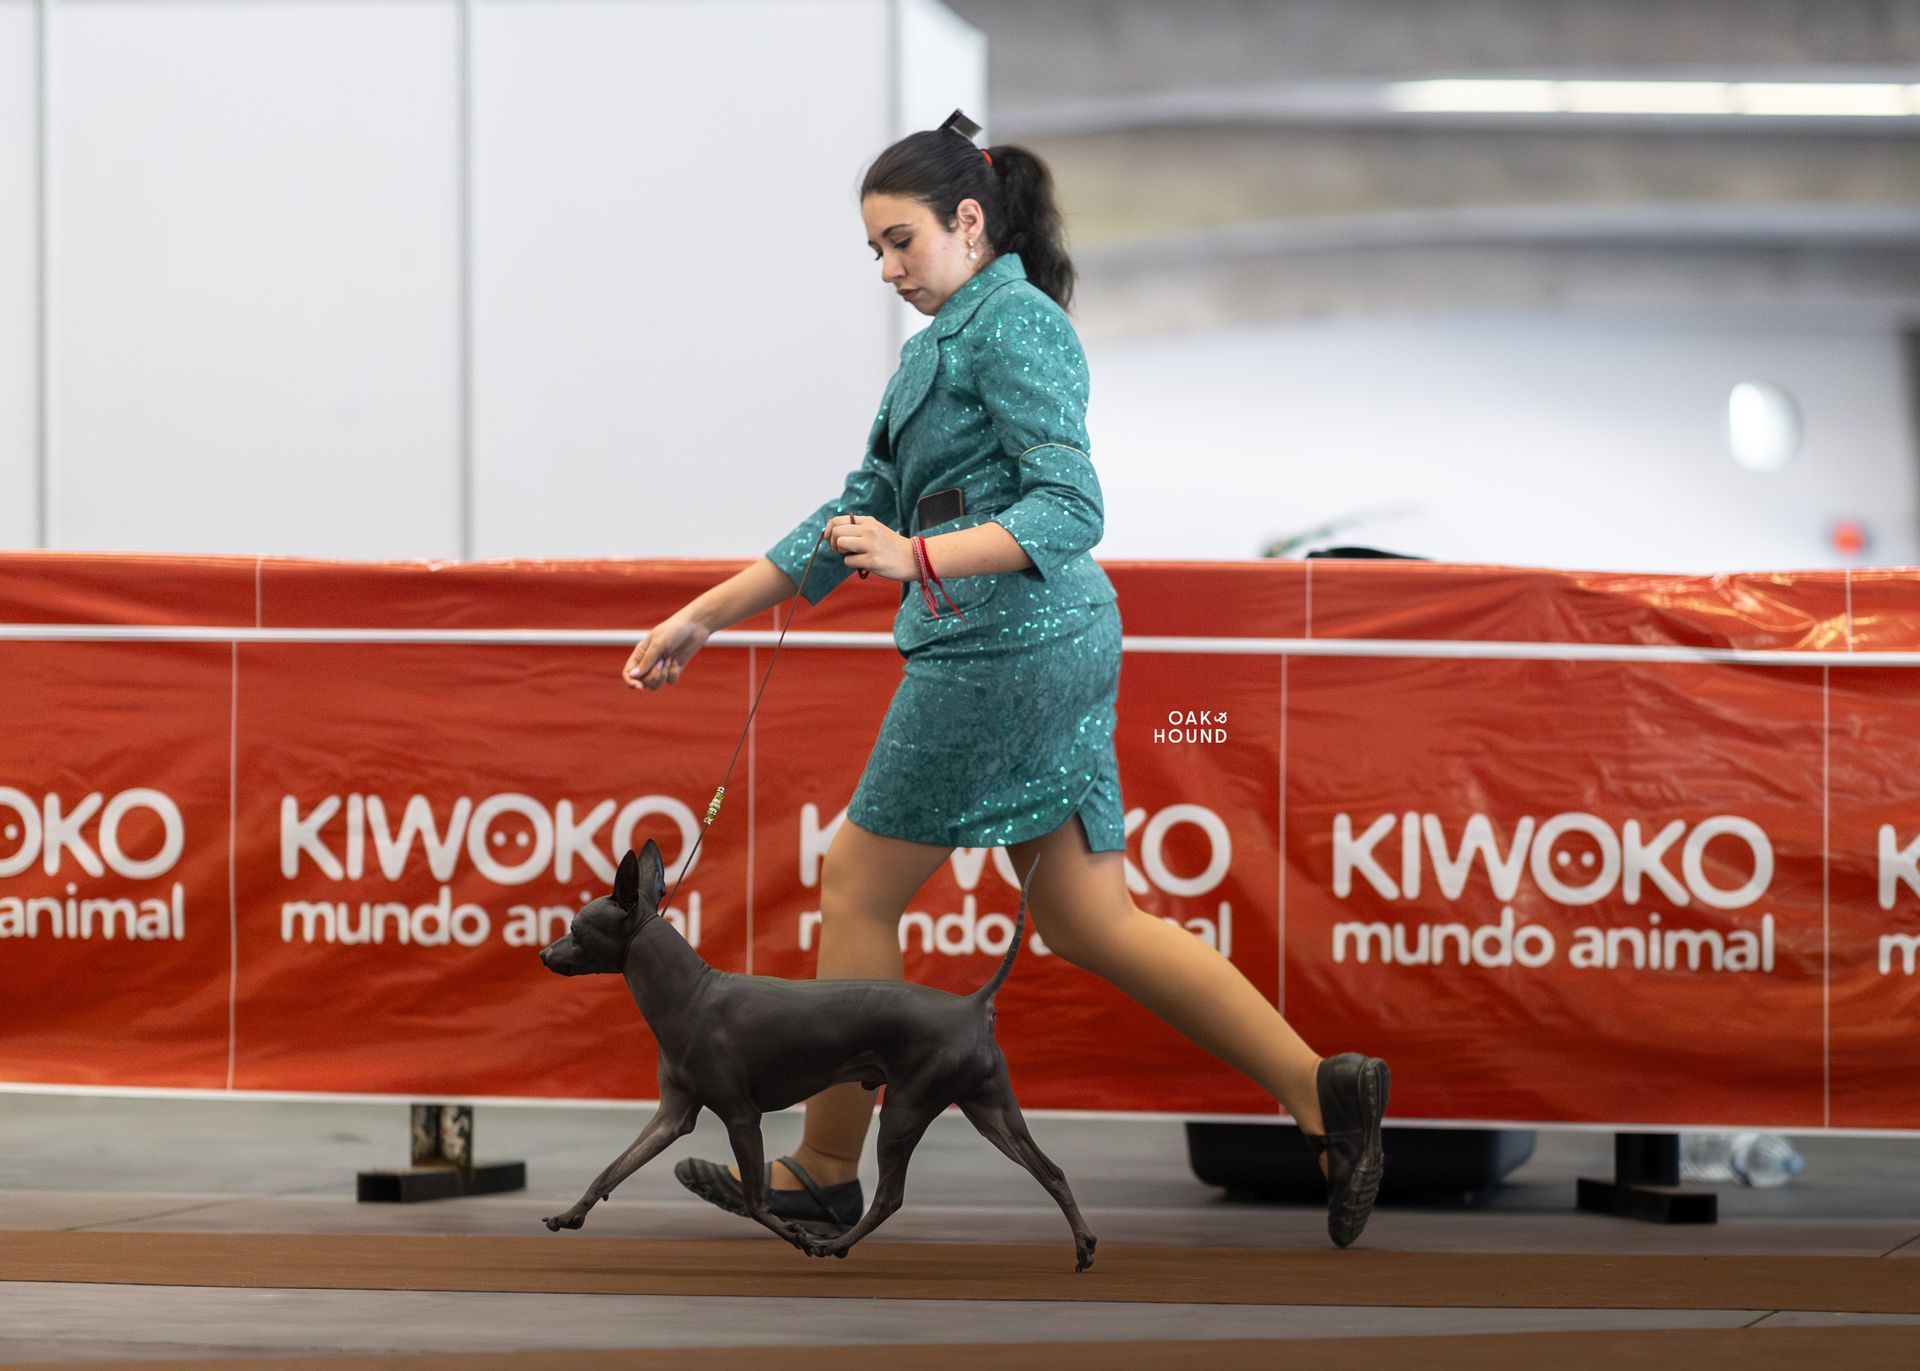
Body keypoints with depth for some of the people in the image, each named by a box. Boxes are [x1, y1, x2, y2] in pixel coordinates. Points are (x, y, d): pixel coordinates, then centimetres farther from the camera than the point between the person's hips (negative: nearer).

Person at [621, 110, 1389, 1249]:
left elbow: (1070, 509, -19)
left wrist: (922, 560, -30)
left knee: (860, 889, 2)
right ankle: (1324, 1092, -1)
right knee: (1087, 920, 6)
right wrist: (704, 618, 20)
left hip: (1004, 645, -10)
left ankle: (824, 1176, 11)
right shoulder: (940, 346, 20)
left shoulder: (1014, 324, -10)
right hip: (1050, 654, 10)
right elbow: (860, 517, 22)